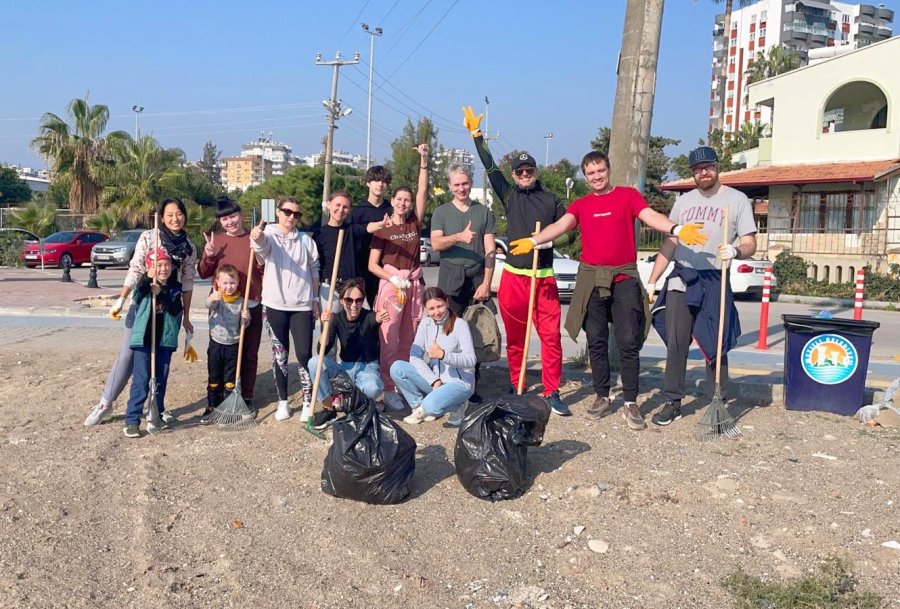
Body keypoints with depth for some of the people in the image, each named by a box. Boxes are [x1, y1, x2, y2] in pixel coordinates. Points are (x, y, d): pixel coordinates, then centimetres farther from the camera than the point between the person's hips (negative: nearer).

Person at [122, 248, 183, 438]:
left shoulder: (175, 288, 4)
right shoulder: (143, 285, -2)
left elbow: (175, 310, -10)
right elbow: (138, 295, -25)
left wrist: (160, 294, -23)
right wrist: (148, 278, -39)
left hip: (165, 339, 3)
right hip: (143, 338, -3)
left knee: (161, 379, 14)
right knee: (141, 380, -7)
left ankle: (157, 412, 31)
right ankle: (132, 420, -2)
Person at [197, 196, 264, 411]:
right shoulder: (215, 241, 5)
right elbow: (203, 273, 7)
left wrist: (262, 263, -17)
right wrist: (209, 256, -10)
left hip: (251, 306, -1)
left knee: (249, 353, 7)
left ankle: (247, 397, 18)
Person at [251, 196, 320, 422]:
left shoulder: (306, 240, 8)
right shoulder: (269, 235, -2)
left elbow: (314, 270, 13)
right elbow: (262, 245, -27)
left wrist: (315, 299, 10)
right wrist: (257, 237, -51)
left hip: (302, 305, 1)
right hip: (275, 304, -1)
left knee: (304, 354, -2)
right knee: (280, 355, 7)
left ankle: (308, 402, 10)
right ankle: (283, 401, 19)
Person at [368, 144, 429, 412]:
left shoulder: (414, 223, 9)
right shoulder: (383, 229, 0)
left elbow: (422, 192, 2)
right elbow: (372, 265, -1)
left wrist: (424, 161, -3)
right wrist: (393, 279, -14)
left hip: (414, 284, 4)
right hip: (390, 285, -4)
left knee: (407, 340, 7)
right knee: (390, 341, -5)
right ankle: (388, 390, -1)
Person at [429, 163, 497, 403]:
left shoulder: (483, 212, 12)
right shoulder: (441, 212, 11)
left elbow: (490, 250, 7)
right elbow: (436, 243, -5)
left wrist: (486, 282, -4)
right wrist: (459, 236, -23)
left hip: (478, 277, 1)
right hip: (451, 277, 0)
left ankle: (471, 385, 5)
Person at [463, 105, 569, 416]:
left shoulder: (551, 200, 8)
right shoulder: (509, 195, 10)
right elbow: (490, 167, 6)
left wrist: (549, 240, -10)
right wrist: (476, 134, 3)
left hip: (544, 278, -1)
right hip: (513, 277, 1)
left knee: (551, 335, -7)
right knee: (514, 337, 8)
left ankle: (552, 393, -2)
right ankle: (515, 388, 20)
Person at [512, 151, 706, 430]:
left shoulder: (628, 195, 4)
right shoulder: (580, 205, 10)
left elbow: (650, 216, -11)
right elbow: (561, 225, -6)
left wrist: (676, 229, -32)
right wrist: (533, 240, -25)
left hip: (624, 278, -2)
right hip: (591, 279, 2)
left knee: (628, 342, -3)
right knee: (596, 342, 7)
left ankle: (631, 403, 5)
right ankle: (602, 397, 19)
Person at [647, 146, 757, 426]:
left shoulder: (737, 199, 2)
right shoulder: (683, 201, 12)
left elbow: (750, 244, -3)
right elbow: (669, 245, 15)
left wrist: (736, 251, -27)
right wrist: (652, 281, 9)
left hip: (715, 282, -3)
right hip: (681, 279, 3)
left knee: (715, 347, 2)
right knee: (675, 345, 2)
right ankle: (672, 403, 11)